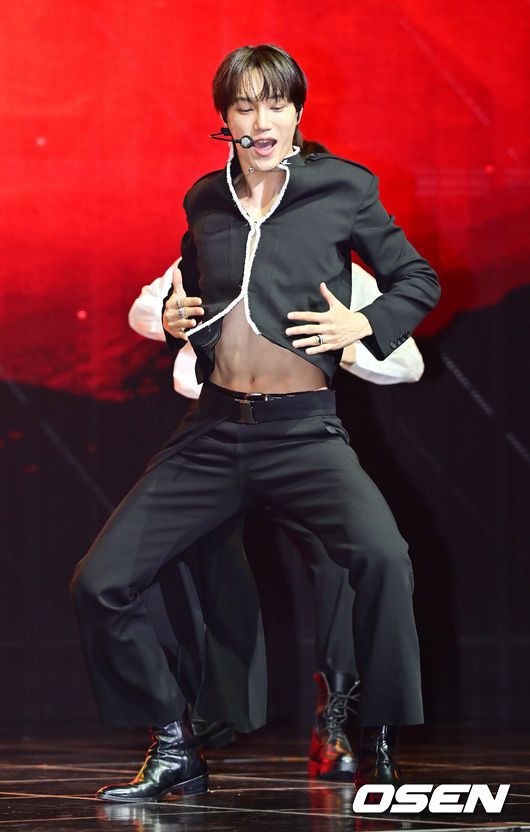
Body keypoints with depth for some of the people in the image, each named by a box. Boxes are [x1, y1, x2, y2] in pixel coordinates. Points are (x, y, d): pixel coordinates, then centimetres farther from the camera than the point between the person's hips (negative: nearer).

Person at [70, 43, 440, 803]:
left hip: (304, 432, -4)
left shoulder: (342, 190, 0)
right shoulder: (205, 201, 10)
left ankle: (379, 747, -14)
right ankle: (174, 750, 13)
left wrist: (367, 324, -8)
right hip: (214, 432, 4)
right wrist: (171, 319, 9)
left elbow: (419, 281, 9)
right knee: (99, 585, -4)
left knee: (381, 554, -33)